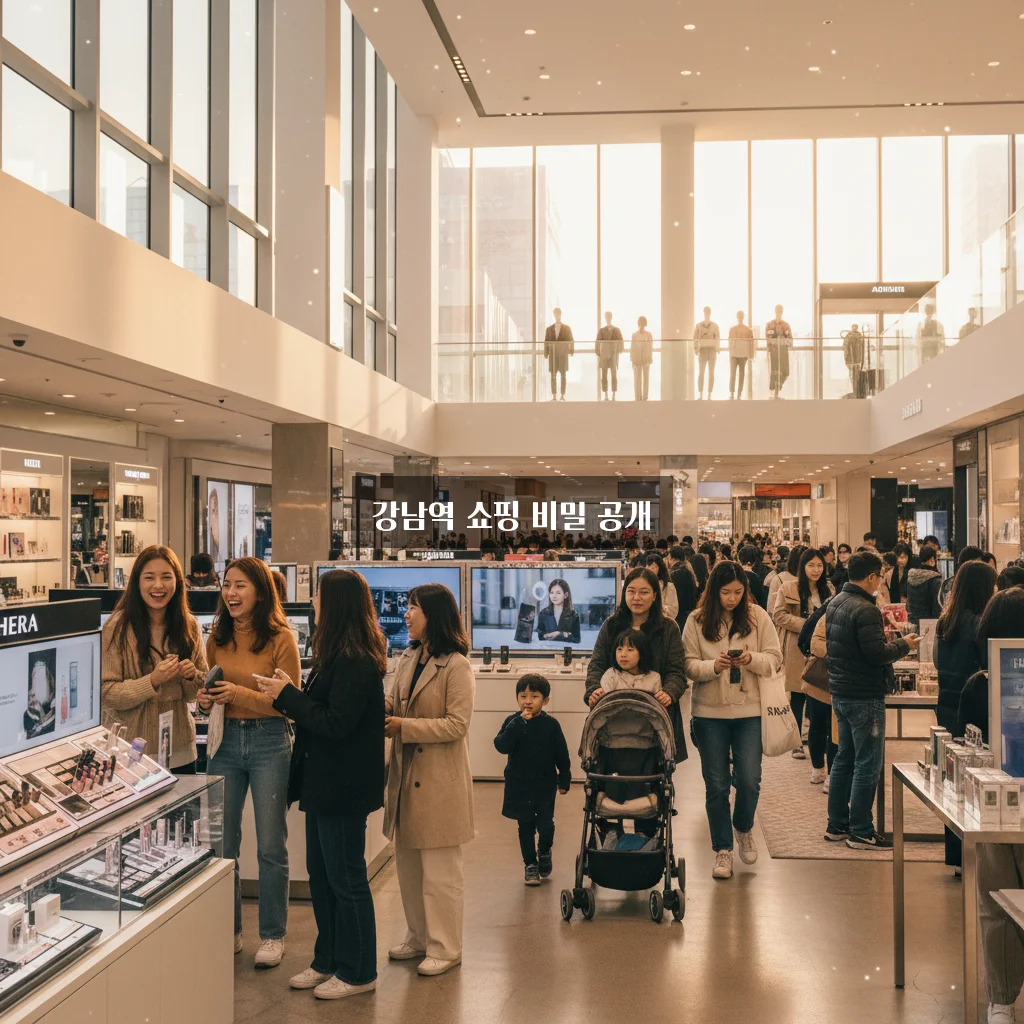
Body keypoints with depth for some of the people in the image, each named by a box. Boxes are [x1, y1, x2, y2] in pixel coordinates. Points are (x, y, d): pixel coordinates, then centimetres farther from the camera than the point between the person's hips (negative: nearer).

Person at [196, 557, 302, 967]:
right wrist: (205, 699, -7)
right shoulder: (217, 637, 5)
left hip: (269, 741, -4)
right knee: (221, 843, 11)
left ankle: (272, 935, 19)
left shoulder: (281, 638, -9)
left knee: (271, 845, 5)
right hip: (225, 740, 5)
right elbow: (209, 687, 15)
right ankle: (229, 931, 26)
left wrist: (240, 694, -22)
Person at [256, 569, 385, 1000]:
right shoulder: (340, 655, 10)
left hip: (343, 787, -10)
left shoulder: (355, 662, -21)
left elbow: (335, 723, -23)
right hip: (325, 783, 10)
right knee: (320, 874, 18)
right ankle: (328, 961, 31)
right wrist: (288, 695, 3)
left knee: (346, 880, 3)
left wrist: (287, 695, -16)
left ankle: (356, 972, 17)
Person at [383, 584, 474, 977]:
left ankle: (445, 948, 16)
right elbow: (391, 704, 10)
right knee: (408, 863, 17)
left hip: (440, 781, -8)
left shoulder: (456, 666, -15)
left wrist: (404, 727, -22)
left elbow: (457, 724, -19)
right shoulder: (409, 659, 10)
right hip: (407, 775, 8)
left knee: (439, 870, 3)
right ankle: (419, 937, 32)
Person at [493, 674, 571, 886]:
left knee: (546, 825, -4)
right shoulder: (512, 722, -6)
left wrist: (564, 780, 4)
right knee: (526, 827, 9)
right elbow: (501, 746, -22)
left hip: (545, 785, -1)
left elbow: (562, 755, 2)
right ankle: (530, 864, 26)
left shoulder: (551, 724, -6)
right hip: (519, 786, 1)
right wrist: (519, 722, -27)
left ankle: (544, 853, 27)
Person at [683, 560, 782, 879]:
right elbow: (689, 666, -3)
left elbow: (775, 659, 1)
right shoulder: (697, 621, -2)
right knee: (716, 784, 5)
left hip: (749, 712, 0)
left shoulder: (757, 617, 0)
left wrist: (750, 659, -18)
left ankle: (743, 828, 30)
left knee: (749, 780, -1)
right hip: (709, 712, 0)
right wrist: (714, 666, -21)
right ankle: (722, 849, 18)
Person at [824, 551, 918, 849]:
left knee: (844, 759, 17)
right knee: (867, 765, -1)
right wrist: (904, 645, -7)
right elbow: (877, 654, -23)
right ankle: (861, 833, 4)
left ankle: (837, 825, 24)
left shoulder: (835, 603, 9)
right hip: (864, 697, -10)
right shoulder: (864, 610, -21)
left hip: (841, 692, 10)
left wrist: (882, 637, 16)